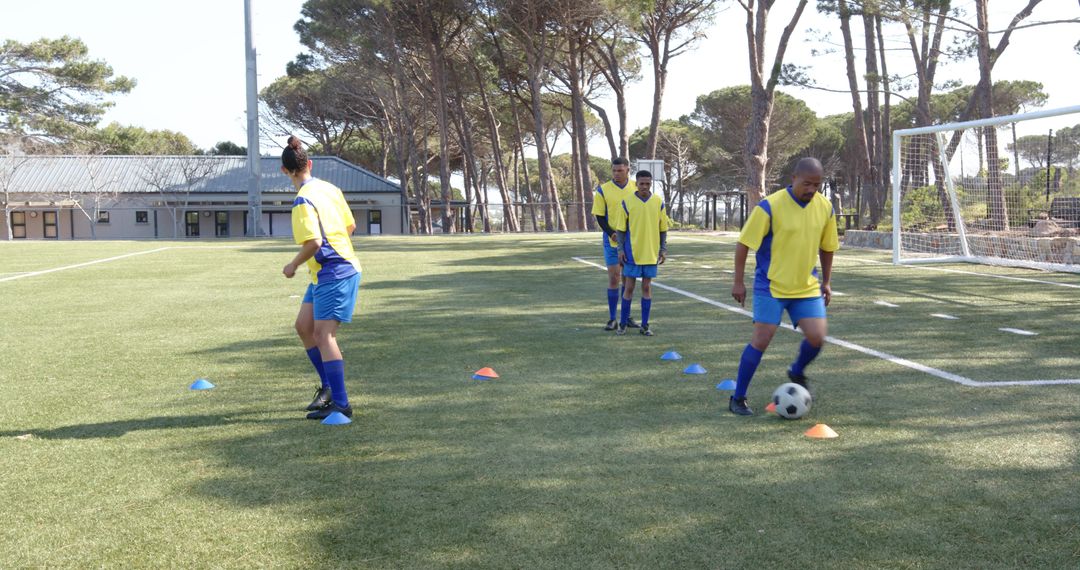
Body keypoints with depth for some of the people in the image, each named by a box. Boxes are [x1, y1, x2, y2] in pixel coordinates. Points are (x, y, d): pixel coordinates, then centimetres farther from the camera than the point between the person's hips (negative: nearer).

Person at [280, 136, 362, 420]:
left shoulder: (303, 200, -17)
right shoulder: (329, 188, 8)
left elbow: (313, 242, -24)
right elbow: (350, 226, 14)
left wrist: (293, 265, -8)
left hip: (333, 274, -9)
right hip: (336, 269, 9)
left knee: (323, 335, -8)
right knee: (304, 326, 15)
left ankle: (340, 403, -7)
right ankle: (329, 386, 23)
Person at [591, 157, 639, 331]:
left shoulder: (637, 188, 3)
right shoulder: (603, 190, -5)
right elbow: (600, 216, -4)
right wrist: (612, 234, -17)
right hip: (612, 242, -3)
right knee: (614, 278, -3)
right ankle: (612, 318, 5)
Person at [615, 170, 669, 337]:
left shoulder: (659, 202, 1)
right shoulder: (627, 202, -3)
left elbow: (663, 228, 7)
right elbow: (621, 228, 0)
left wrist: (663, 249, 3)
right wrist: (620, 249, -6)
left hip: (651, 252, 2)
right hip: (632, 252, -2)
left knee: (647, 287, 5)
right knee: (629, 287, 1)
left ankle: (644, 325, 11)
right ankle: (623, 324, 12)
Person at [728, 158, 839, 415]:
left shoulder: (825, 208, 1)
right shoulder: (770, 206, -16)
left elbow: (827, 247, 15)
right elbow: (744, 243, -11)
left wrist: (826, 282, 15)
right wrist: (738, 282, -11)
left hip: (807, 287, 5)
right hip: (771, 286, -4)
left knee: (817, 338, -5)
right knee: (761, 340, -8)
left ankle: (797, 373, 28)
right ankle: (738, 399, 6)